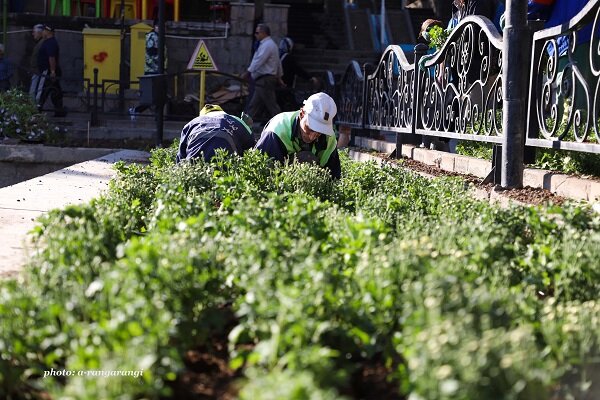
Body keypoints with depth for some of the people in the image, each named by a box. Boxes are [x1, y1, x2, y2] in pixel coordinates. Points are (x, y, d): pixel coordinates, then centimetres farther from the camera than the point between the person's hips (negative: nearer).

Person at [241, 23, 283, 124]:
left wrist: (248, 72, -28)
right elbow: (278, 63, 24)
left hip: (265, 80, -11)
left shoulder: (266, 45, -14)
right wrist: (279, 77, 29)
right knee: (254, 105, 10)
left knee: (271, 105, -8)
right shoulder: (270, 44, 20)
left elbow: (258, 61, -24)